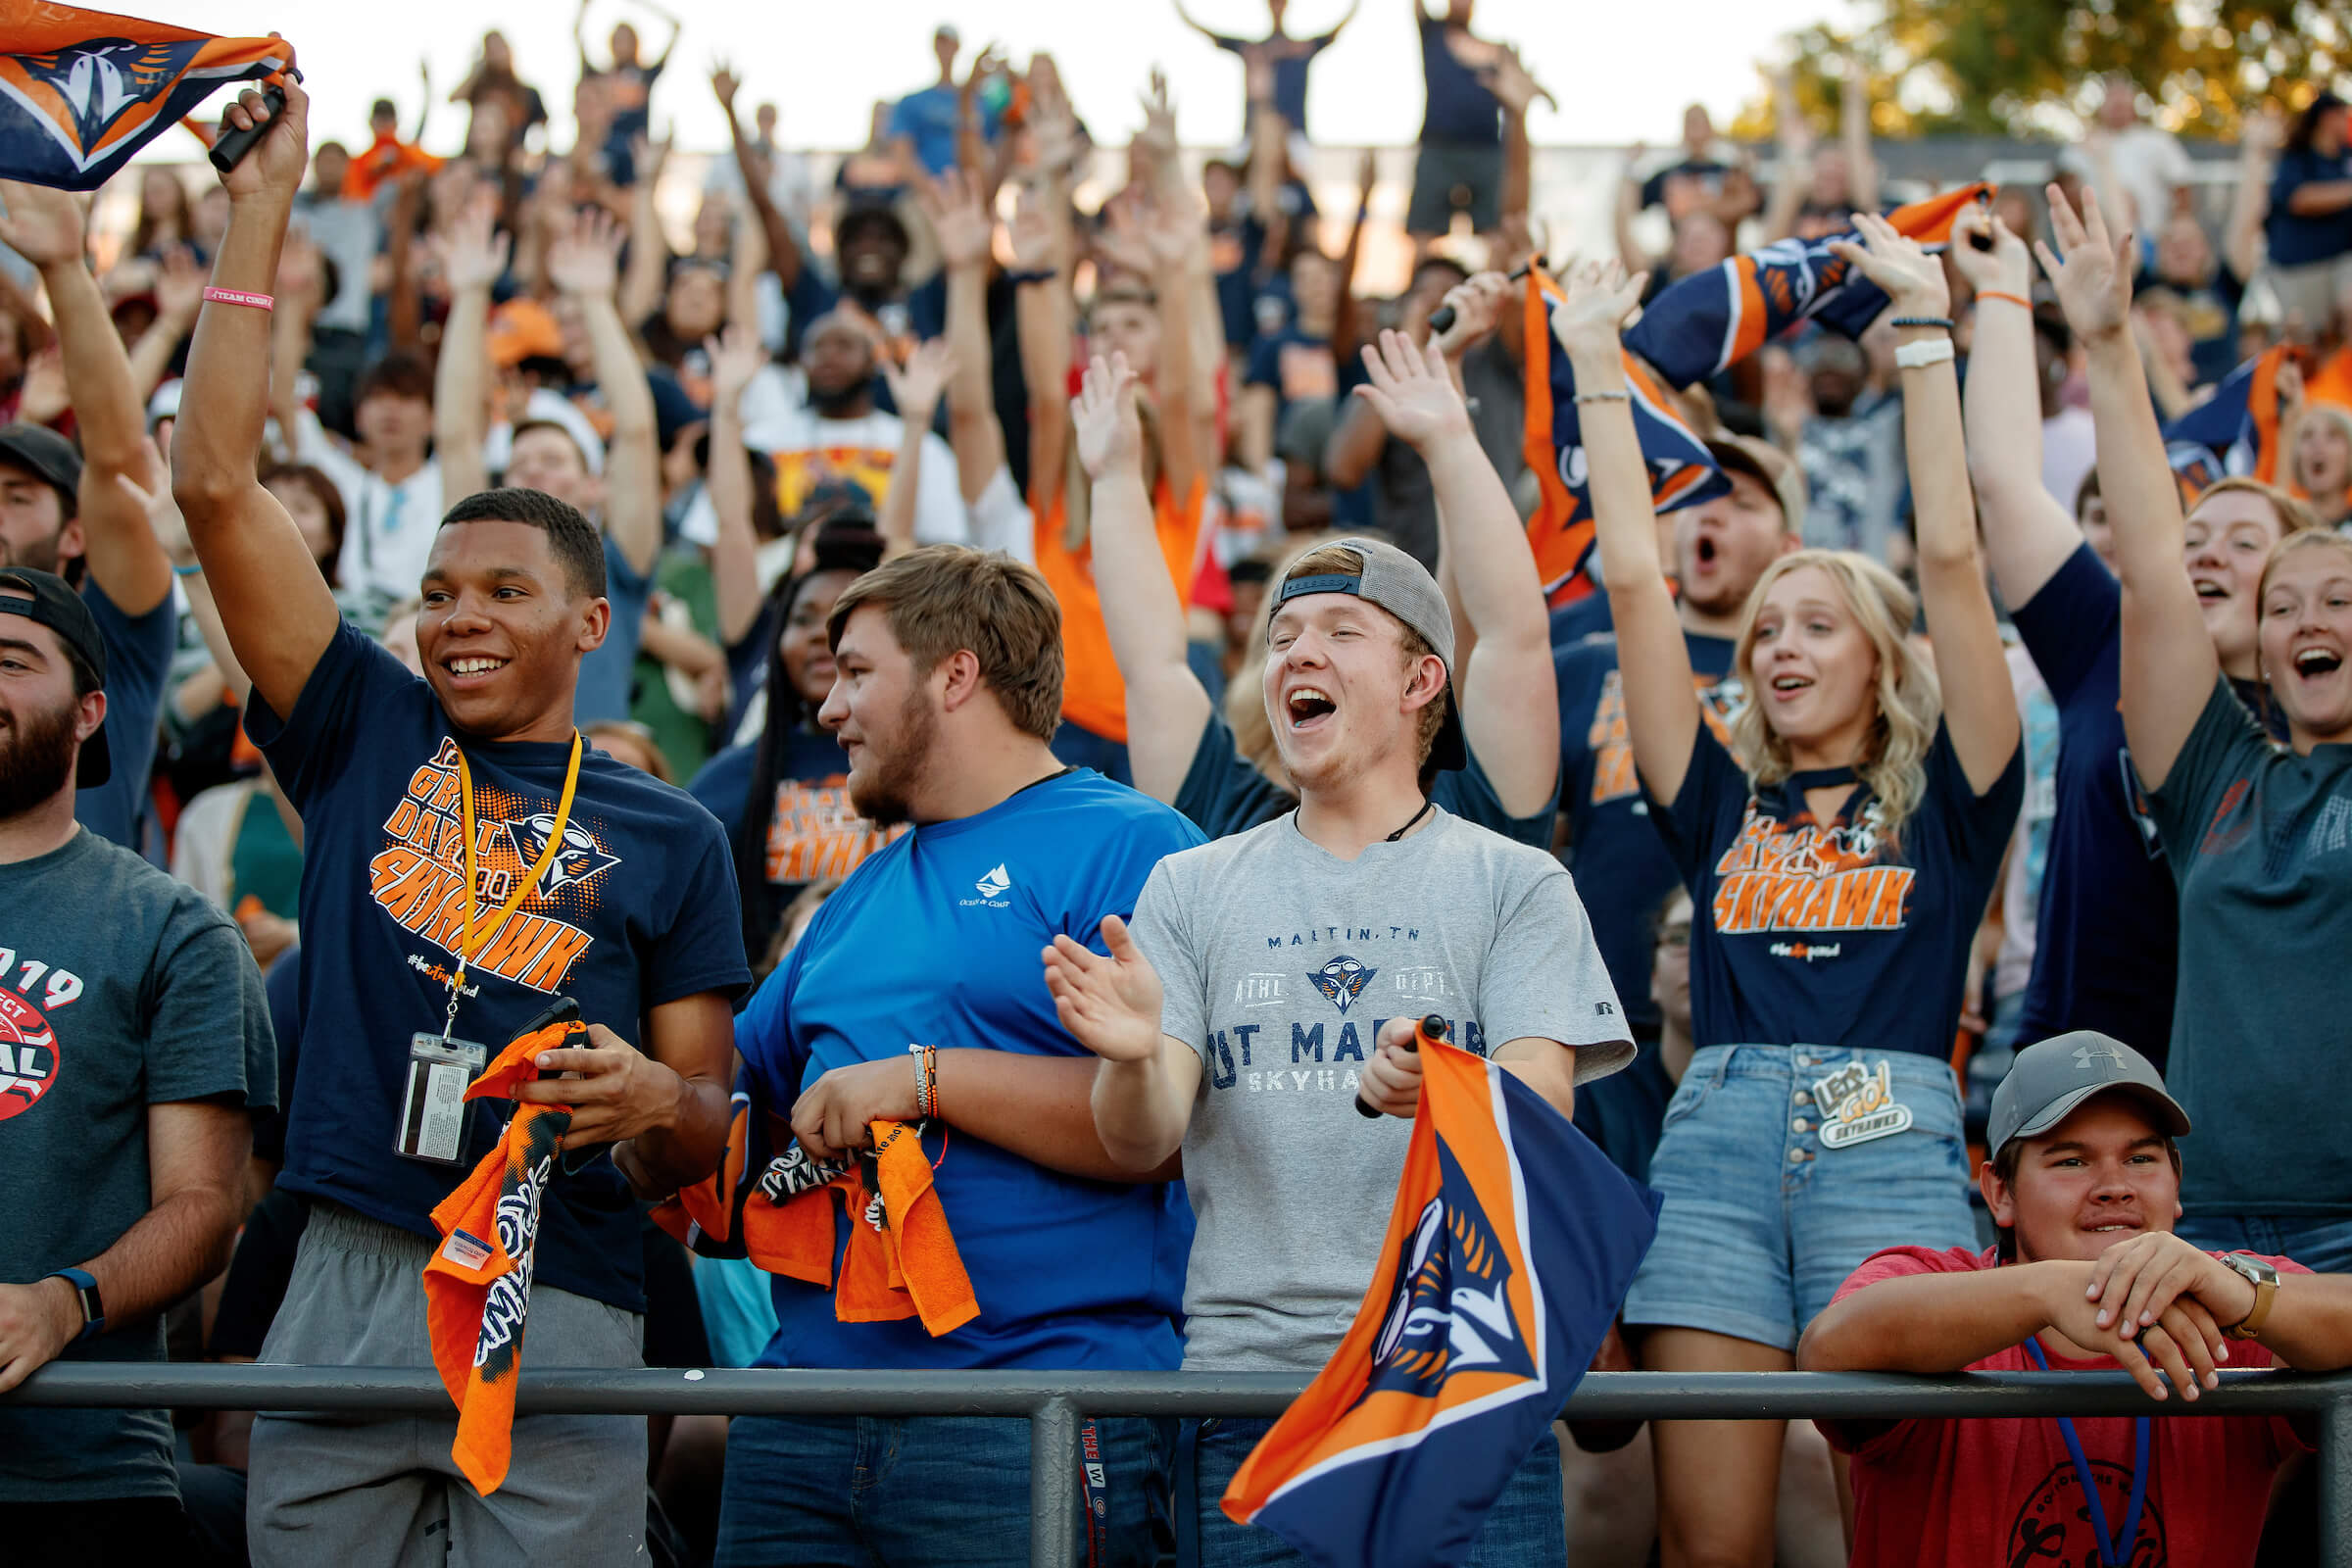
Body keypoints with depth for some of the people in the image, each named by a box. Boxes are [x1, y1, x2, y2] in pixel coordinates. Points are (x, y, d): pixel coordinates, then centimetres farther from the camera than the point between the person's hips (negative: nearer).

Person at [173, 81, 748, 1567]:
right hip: (344, 1290, 2)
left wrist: (659, 1104, -14)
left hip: (560, 1307, -1)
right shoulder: (368, 736, 14)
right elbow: (216, 483, 7)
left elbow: (705, 1133, 11)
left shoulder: (670, 836, 11)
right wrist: (261, 209, 6)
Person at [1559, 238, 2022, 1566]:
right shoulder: (1723, 805, 20)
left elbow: (1952, 559, 6)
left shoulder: (1944, 805, 14)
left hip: (1891, 1141, -2)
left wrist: (1926, 327, 7)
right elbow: (1635, 579, 17)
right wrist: (1600, 367, 18)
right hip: (1719, 1134, 2)